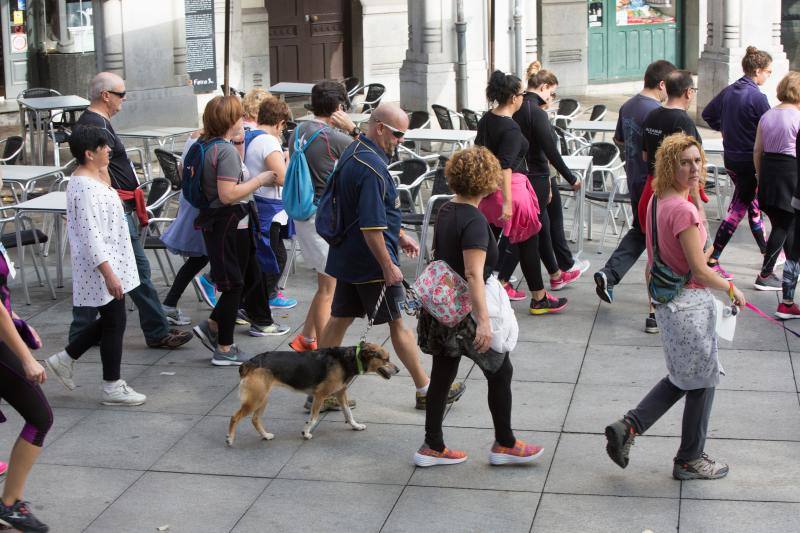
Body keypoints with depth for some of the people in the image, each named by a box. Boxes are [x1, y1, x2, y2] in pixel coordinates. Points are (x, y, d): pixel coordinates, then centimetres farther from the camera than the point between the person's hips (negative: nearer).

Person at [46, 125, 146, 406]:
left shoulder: (91, 178, 10)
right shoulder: (86, 188, -22)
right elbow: (91, 236, -25)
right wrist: (109, 274, -26)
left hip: (110, 263, 10)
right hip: (102, 266, -10)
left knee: (111, 319, 18)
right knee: (115, 322, 0)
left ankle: (66, 359, 28)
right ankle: (112, 387, 12)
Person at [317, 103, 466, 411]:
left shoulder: (354, 153, 11)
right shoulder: (371, 167, -23)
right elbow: (371, 226, -26)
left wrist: (399, 235, 25)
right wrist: (388, 265, -20)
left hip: (347, 257, 10)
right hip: (371, 261, -10)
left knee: (340, 319, 12)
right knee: (398, 323, 2)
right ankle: (425, 391, 15)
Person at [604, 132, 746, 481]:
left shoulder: (657, 201, 4)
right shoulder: (682, 209, -24)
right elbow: (700, 271, -22)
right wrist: (732, 289, -6)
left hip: (666, 300, 9)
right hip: (689, 304, -9)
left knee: (683, 378, 22)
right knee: (703, 381, 9)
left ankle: (627, 427, 15)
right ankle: (690, 460, 22)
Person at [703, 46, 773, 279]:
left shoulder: (728, 91, 4)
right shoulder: (757, 97, -19)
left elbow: (707, 114, 14)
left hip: (731, 159, 8)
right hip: (751, 161, -8)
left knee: (753, 203, 21)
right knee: (737, 209, -2)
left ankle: (766, 251, 35)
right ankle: (712, 260, -4)